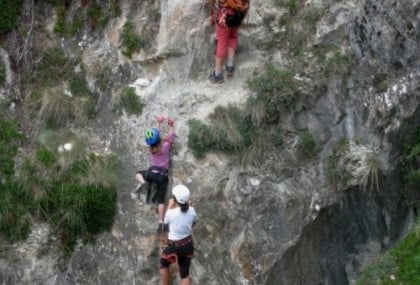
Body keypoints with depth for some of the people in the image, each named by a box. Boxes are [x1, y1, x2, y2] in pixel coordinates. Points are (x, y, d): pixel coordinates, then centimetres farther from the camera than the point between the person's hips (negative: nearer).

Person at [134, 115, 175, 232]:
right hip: (163, 175, -1)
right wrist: (170, 125, 29)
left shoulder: (151, 147, 5)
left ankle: (142, 181, -4)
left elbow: (155, 133, 20)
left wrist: (159, 123, 33)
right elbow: (171, 135, 14)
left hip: (152, 173, 1)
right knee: (161, 200, -1)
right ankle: (161, 222, -12)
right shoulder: (165, 146, -4)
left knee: (138, 173, 31)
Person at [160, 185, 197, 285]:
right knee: (185, 274, 14)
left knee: (163, 264, 26)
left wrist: (170, 206, 9)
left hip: (175, 246, -4)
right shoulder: (191, 210, -11)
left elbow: (166, 221, 0)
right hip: (188, 244, 4)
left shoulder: (171, 213, -24)